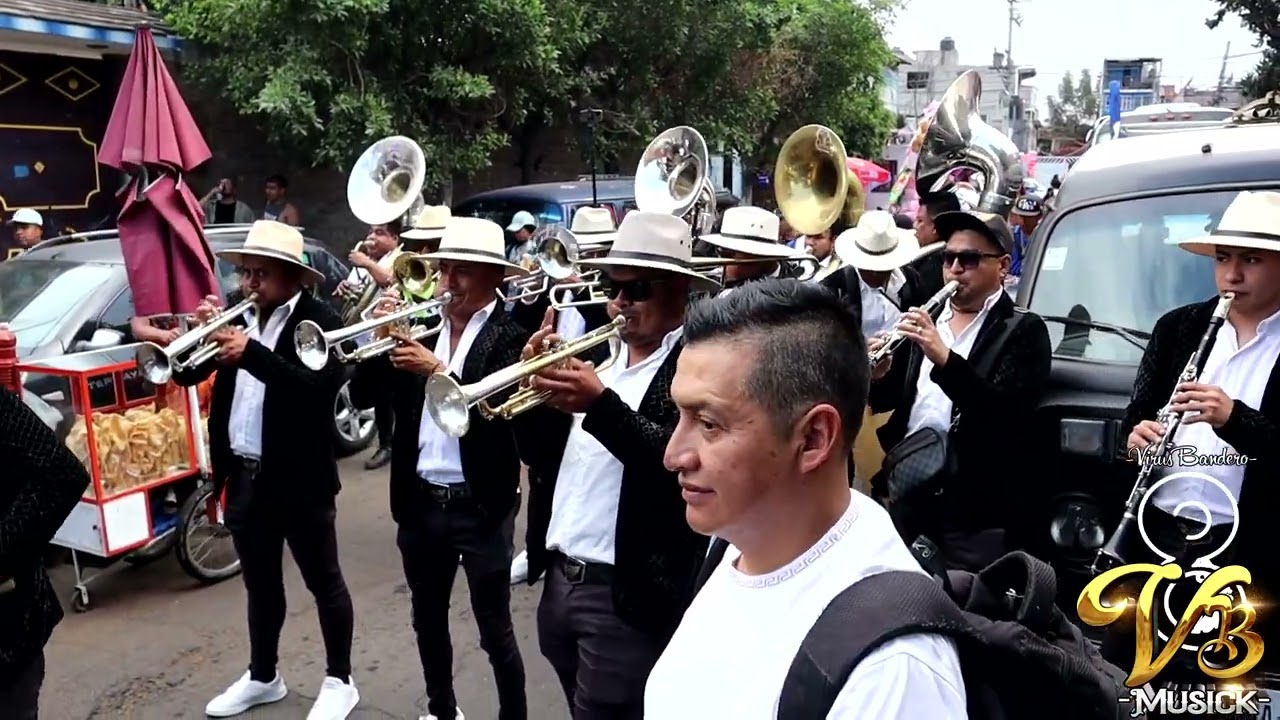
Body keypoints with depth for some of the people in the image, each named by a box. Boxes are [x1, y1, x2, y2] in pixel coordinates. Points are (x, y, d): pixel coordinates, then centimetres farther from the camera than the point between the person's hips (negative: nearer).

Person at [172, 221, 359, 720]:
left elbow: (319, 387, -27)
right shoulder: (240, 318, 7)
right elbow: (186, 375, 7)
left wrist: (251, 353, -34)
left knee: (323, 582, 8)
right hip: (244, 476, 7)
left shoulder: (320, 321, -12)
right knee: (260, 584, 20)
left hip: (299, 478, -6)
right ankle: (263, 677, 37)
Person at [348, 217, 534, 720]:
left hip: (481, 505, -5)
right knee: (428, 620, 20)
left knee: (495, 630, 4)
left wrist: (437, 370, -29)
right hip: (420, 502, 6)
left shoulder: (510, 336, -8)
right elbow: (362, 396, 2)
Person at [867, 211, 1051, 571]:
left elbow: (1007, 413, -17)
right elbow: (893, 398, 12)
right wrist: (877, 378, -11)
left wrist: (944, 358, -28)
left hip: (975, 504, -5)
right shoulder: (925, 318, 12)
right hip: (906, 489, 5)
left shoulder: (1023, 331, -3)